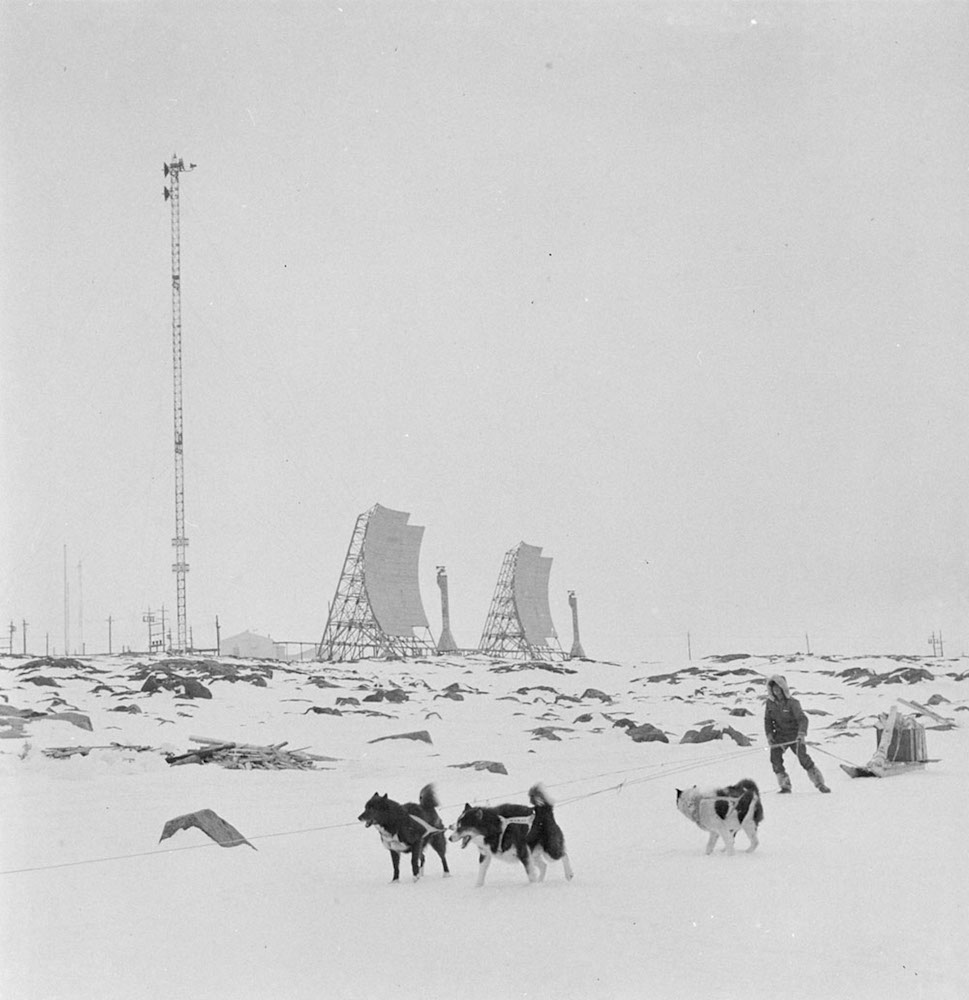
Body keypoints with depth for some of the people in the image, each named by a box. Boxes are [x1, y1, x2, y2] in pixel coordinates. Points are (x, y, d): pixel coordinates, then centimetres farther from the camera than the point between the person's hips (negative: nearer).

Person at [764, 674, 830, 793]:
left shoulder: (792, 703, -14)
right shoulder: (770, 703, 0)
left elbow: (802, 719, -24)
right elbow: (767, 720, 9)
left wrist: (802, 733, -41)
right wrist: (769, 734, -6)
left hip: (794, 735, -4)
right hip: (780, 735, 4)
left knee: (803, 757, -15)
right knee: (775, 757, -15)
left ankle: (820, 784, -5)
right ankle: (785, 786, -6)